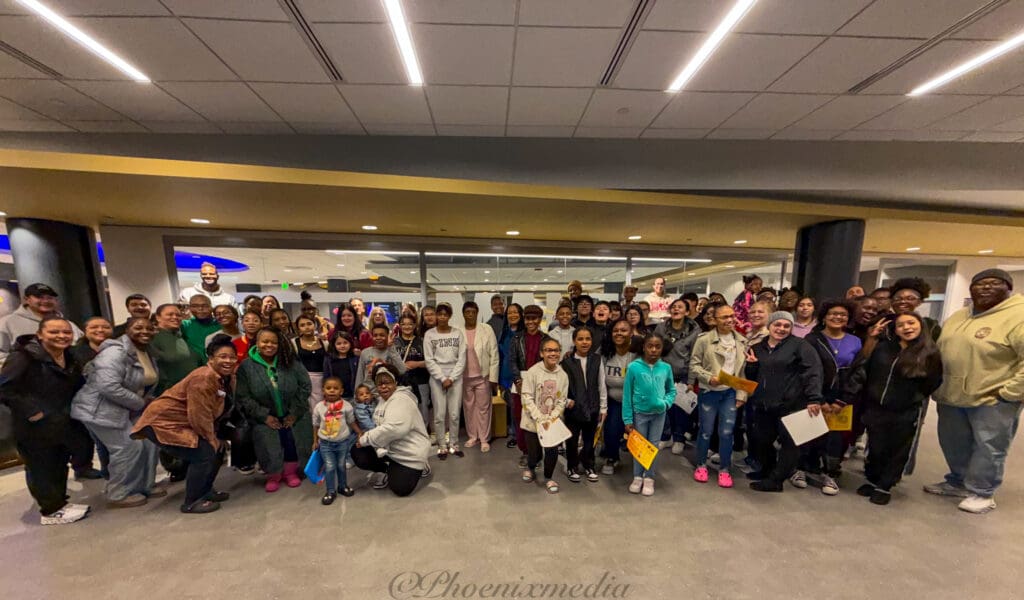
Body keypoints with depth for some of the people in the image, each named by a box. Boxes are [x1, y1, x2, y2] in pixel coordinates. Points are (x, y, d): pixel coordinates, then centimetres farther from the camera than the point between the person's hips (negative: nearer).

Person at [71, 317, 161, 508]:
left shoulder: (147, 353, 6)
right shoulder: (116, 352, -23)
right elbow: (109, 387, -31)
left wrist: (145, 402, -3)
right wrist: (140, 403, -21)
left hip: (129, 410, 9)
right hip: (101, 410, -9)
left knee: (148, 443, 6)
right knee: (128, 448, -7)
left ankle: (144, 486, 23)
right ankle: (118, 495, 13)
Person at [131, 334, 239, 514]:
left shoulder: (228, 378, 0)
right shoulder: (203, 378, -29)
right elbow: (200, 417, -26)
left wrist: (215, 438, 4)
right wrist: (212, 440, -14)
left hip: (183, 423, 10)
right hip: (163, 422, -9)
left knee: (217, 450, 6)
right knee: (204, 454, -16)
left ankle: (205, 491, 25)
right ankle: (191, 502, 1)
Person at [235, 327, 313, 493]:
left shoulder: (290, 362, -6)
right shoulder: (246, 366, -7)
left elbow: (305, 385, -6)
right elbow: (243, 397, -8)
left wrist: (295, 412, -10)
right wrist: (264, 416, -14)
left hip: (293, 416, 1)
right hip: (266, 419, 0)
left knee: (293, 444, 0)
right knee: (270, 448, -4)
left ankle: (290, 472, 28)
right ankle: (273, 476, 26)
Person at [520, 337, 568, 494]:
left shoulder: (563, 375, -3)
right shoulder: (532, 372, -14)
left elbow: (562, 401, 0)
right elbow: (527, 398, -15)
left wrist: (552, 418, -13)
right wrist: (541, 419, -19)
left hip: (552, 423, 2)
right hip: (532, 422, -2)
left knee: (552, 452, -1)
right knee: (534, 454, 7)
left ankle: (549, 478, 30)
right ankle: (530, 469, 43)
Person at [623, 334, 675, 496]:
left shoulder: (666, 368, -7)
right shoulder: (634, 367, -15)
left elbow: (671, 390, 8)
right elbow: (627, 394, -9)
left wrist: (666, 403, -13)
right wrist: (628, 419, -8)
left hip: (658, 414, 2)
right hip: (639, 413, -2)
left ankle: (649, 478, 30)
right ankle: (637, 477, 29)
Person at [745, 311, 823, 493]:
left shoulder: (800, 345, -3)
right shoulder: (758, 348, 13)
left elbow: (813, 372, -12)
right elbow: (751, 377, 20)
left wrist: (813, 398, -21)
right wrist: (751, 365, -1)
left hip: (790, 405, -5)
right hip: (764, 405, 5)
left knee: (789, 442, 3)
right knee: (760, 440, 11)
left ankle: (775, 480, 15)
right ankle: (767, 470, 33)